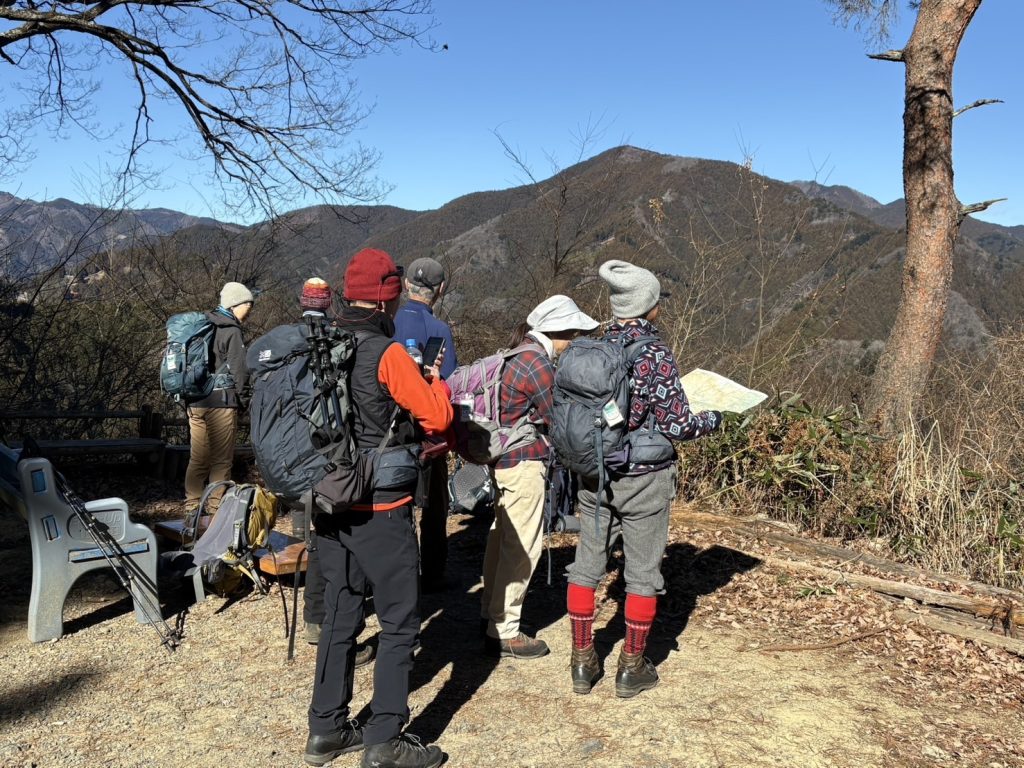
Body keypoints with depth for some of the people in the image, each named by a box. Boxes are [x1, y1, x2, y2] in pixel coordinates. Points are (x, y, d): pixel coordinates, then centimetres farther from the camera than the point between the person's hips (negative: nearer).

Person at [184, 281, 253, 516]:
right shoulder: (231, 331, -9)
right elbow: (240, 369, -14)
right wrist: (241, 395, 1)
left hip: (195, 402, 7)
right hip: (221, 402, -7)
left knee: (197, 458, 13)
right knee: (221, 460, 2)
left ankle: (192, 507, 19)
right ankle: (216, 508, 6)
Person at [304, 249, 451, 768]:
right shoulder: (387, 354, -17)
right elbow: (438, 417, -15)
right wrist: (434, 381, 5)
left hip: (330, 504, 7)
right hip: (380, 509, -7)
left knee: (339, 616, 18)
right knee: (399, 624, 6)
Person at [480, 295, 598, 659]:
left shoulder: (516, 354, 10)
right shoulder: (538, 364, -19)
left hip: (502, 460, 10)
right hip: (524, 463, -10)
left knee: (501, 538, 18)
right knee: (522, 546, 0)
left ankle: (492, 615, 32)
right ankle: (504, 632, 10)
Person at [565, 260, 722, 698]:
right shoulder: (655, 355, -16)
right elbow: (676, 425, -14)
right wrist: (711, 420, 5)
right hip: (643, 480, -4)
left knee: (587, 564, 14)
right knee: (642, 571, 10)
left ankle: (583, 662, 24)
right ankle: (631, 669, 20)